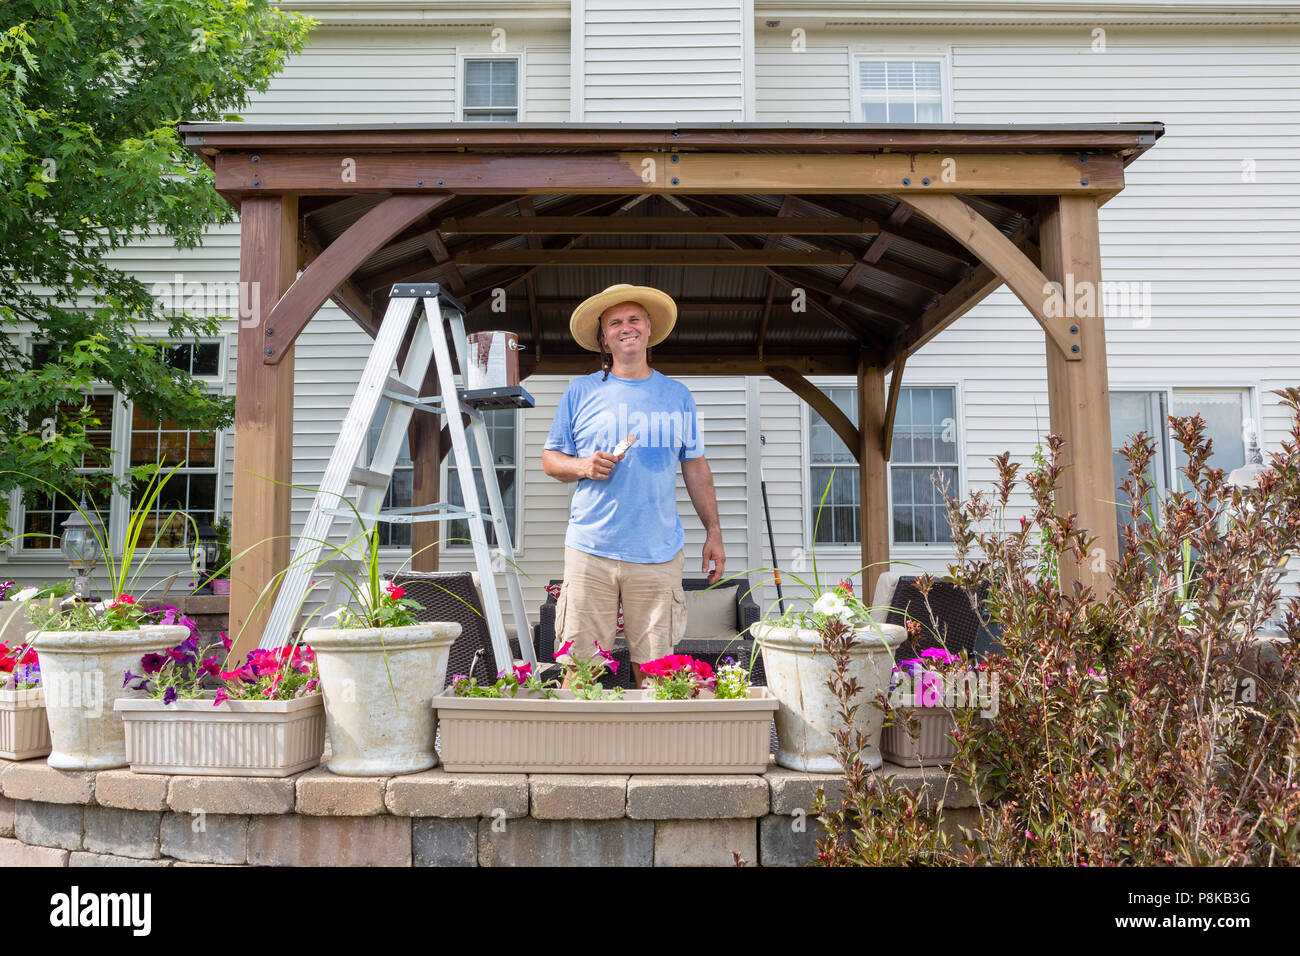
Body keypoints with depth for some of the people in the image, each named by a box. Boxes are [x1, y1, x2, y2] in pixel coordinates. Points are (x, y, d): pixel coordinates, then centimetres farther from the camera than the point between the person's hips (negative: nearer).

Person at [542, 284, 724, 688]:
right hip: (590, 551, -1)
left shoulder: (677, 396, 13)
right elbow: (550, 458, 13)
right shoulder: (580, 391, 8)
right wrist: (582, 466, -9)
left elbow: (695, 467, 16)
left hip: (658, 554, 1)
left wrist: (713, 530, 10)